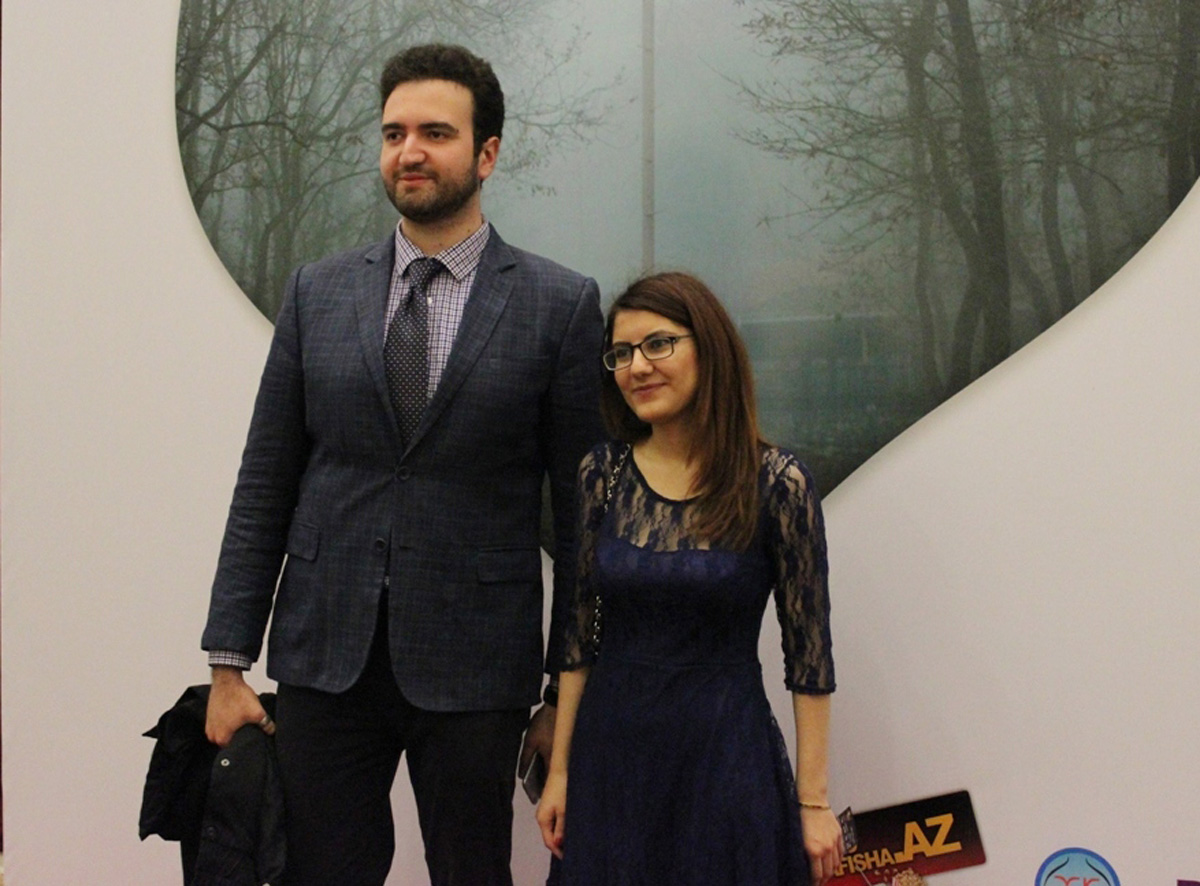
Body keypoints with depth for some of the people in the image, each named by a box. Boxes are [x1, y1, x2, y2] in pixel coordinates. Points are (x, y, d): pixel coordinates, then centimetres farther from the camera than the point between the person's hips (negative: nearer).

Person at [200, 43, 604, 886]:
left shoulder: (560, 304, -3)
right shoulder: (318, 292, 6)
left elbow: (581, 505, -1)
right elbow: (265, 484, 6)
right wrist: (229, 663, 3)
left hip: (472, 668, -2)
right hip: (325, 654, 2)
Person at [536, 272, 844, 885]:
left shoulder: (777, 483, -9)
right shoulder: (602, 474, 0)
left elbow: (808, 651, -6)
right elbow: (580, 631, 6)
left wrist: (813, 801, -5)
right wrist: (559, 771, 5)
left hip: (726, 750, -3)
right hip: (611, 750, 3)